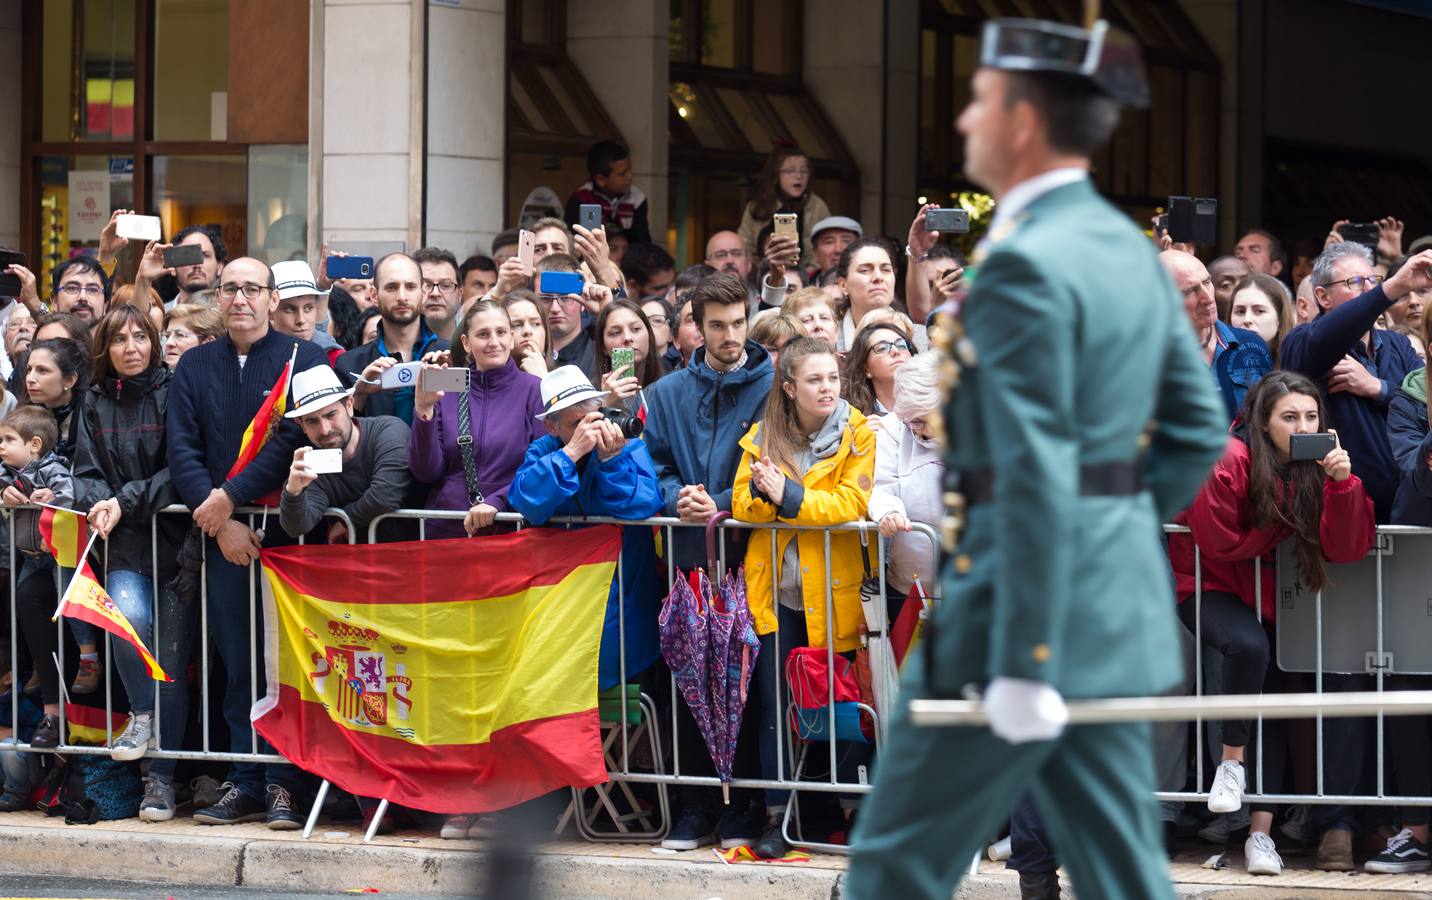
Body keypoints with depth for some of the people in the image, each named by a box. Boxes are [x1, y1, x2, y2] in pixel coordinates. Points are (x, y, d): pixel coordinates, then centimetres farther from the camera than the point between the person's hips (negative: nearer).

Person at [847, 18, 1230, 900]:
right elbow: (1199, 429, 16)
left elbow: (1035, 476, -22)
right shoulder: (1129, 248, 11)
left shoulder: (1023, 267, -17)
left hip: (1028, 604, -9)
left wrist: (1023, 667, -21)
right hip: (1122, 609, 9)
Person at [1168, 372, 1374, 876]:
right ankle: (1232, 760, -15)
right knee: (1249, 645, -34)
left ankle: (1261, 834, 0)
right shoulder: (1227, 461, -19)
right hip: (1211, 588, -5)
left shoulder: (1318, 468, -5)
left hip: (1271, 601, 5)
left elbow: (1348, 549, -15)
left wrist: (1342, 482, -28)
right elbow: (1221, 543, -21)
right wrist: (1284, 531, -13)